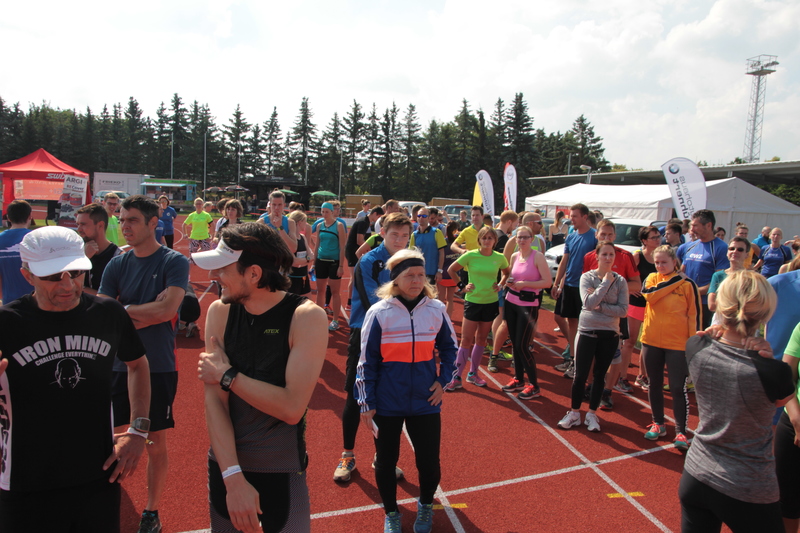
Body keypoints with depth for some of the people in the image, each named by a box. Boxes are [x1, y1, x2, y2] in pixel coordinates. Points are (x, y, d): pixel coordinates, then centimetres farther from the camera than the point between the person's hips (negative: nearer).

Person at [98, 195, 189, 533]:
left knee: (156, 444, 9)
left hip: (158, 368, -3)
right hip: (117, 365, 4)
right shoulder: (116, 265, 3)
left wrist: (124, 310, -9)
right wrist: (147, 314, -17)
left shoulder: (174, 262, -8)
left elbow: (168, 309, -20)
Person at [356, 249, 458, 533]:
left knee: (429, 462, 6)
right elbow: (367, 361, -5)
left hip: (426, 401, 2)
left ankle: (425, 506, 38)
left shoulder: (436, 309, -2)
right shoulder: (379, 313, -9)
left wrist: (443, 380, 4)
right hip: (387, 404, -1)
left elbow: (448, 347, 14)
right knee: (386, 461, 13)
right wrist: (366, 403, -5)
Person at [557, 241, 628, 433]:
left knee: (600, 376, 11)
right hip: (587, 332, -1)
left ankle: (592, 414, 24)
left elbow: (623, 310, -9)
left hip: (610, 335, 2)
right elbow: (589, 303, -20)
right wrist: (606, 283, -16)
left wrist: (600, 305, -17)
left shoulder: (620, 281, -2)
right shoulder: (587, 277, -6)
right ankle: (574, 413, 18)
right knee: (580, 375, 2)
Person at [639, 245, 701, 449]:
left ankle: (680, 432, 8)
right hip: (652, 341, 3)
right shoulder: (652, 279, 6)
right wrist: (674, 280, -13)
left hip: (678, 344, -3)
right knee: (655, 385, 12)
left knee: (678, 388, -1)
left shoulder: (688, 284, -3)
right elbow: (649, 295, -17)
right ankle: (658, 424, 27)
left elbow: (694, 315, -3)